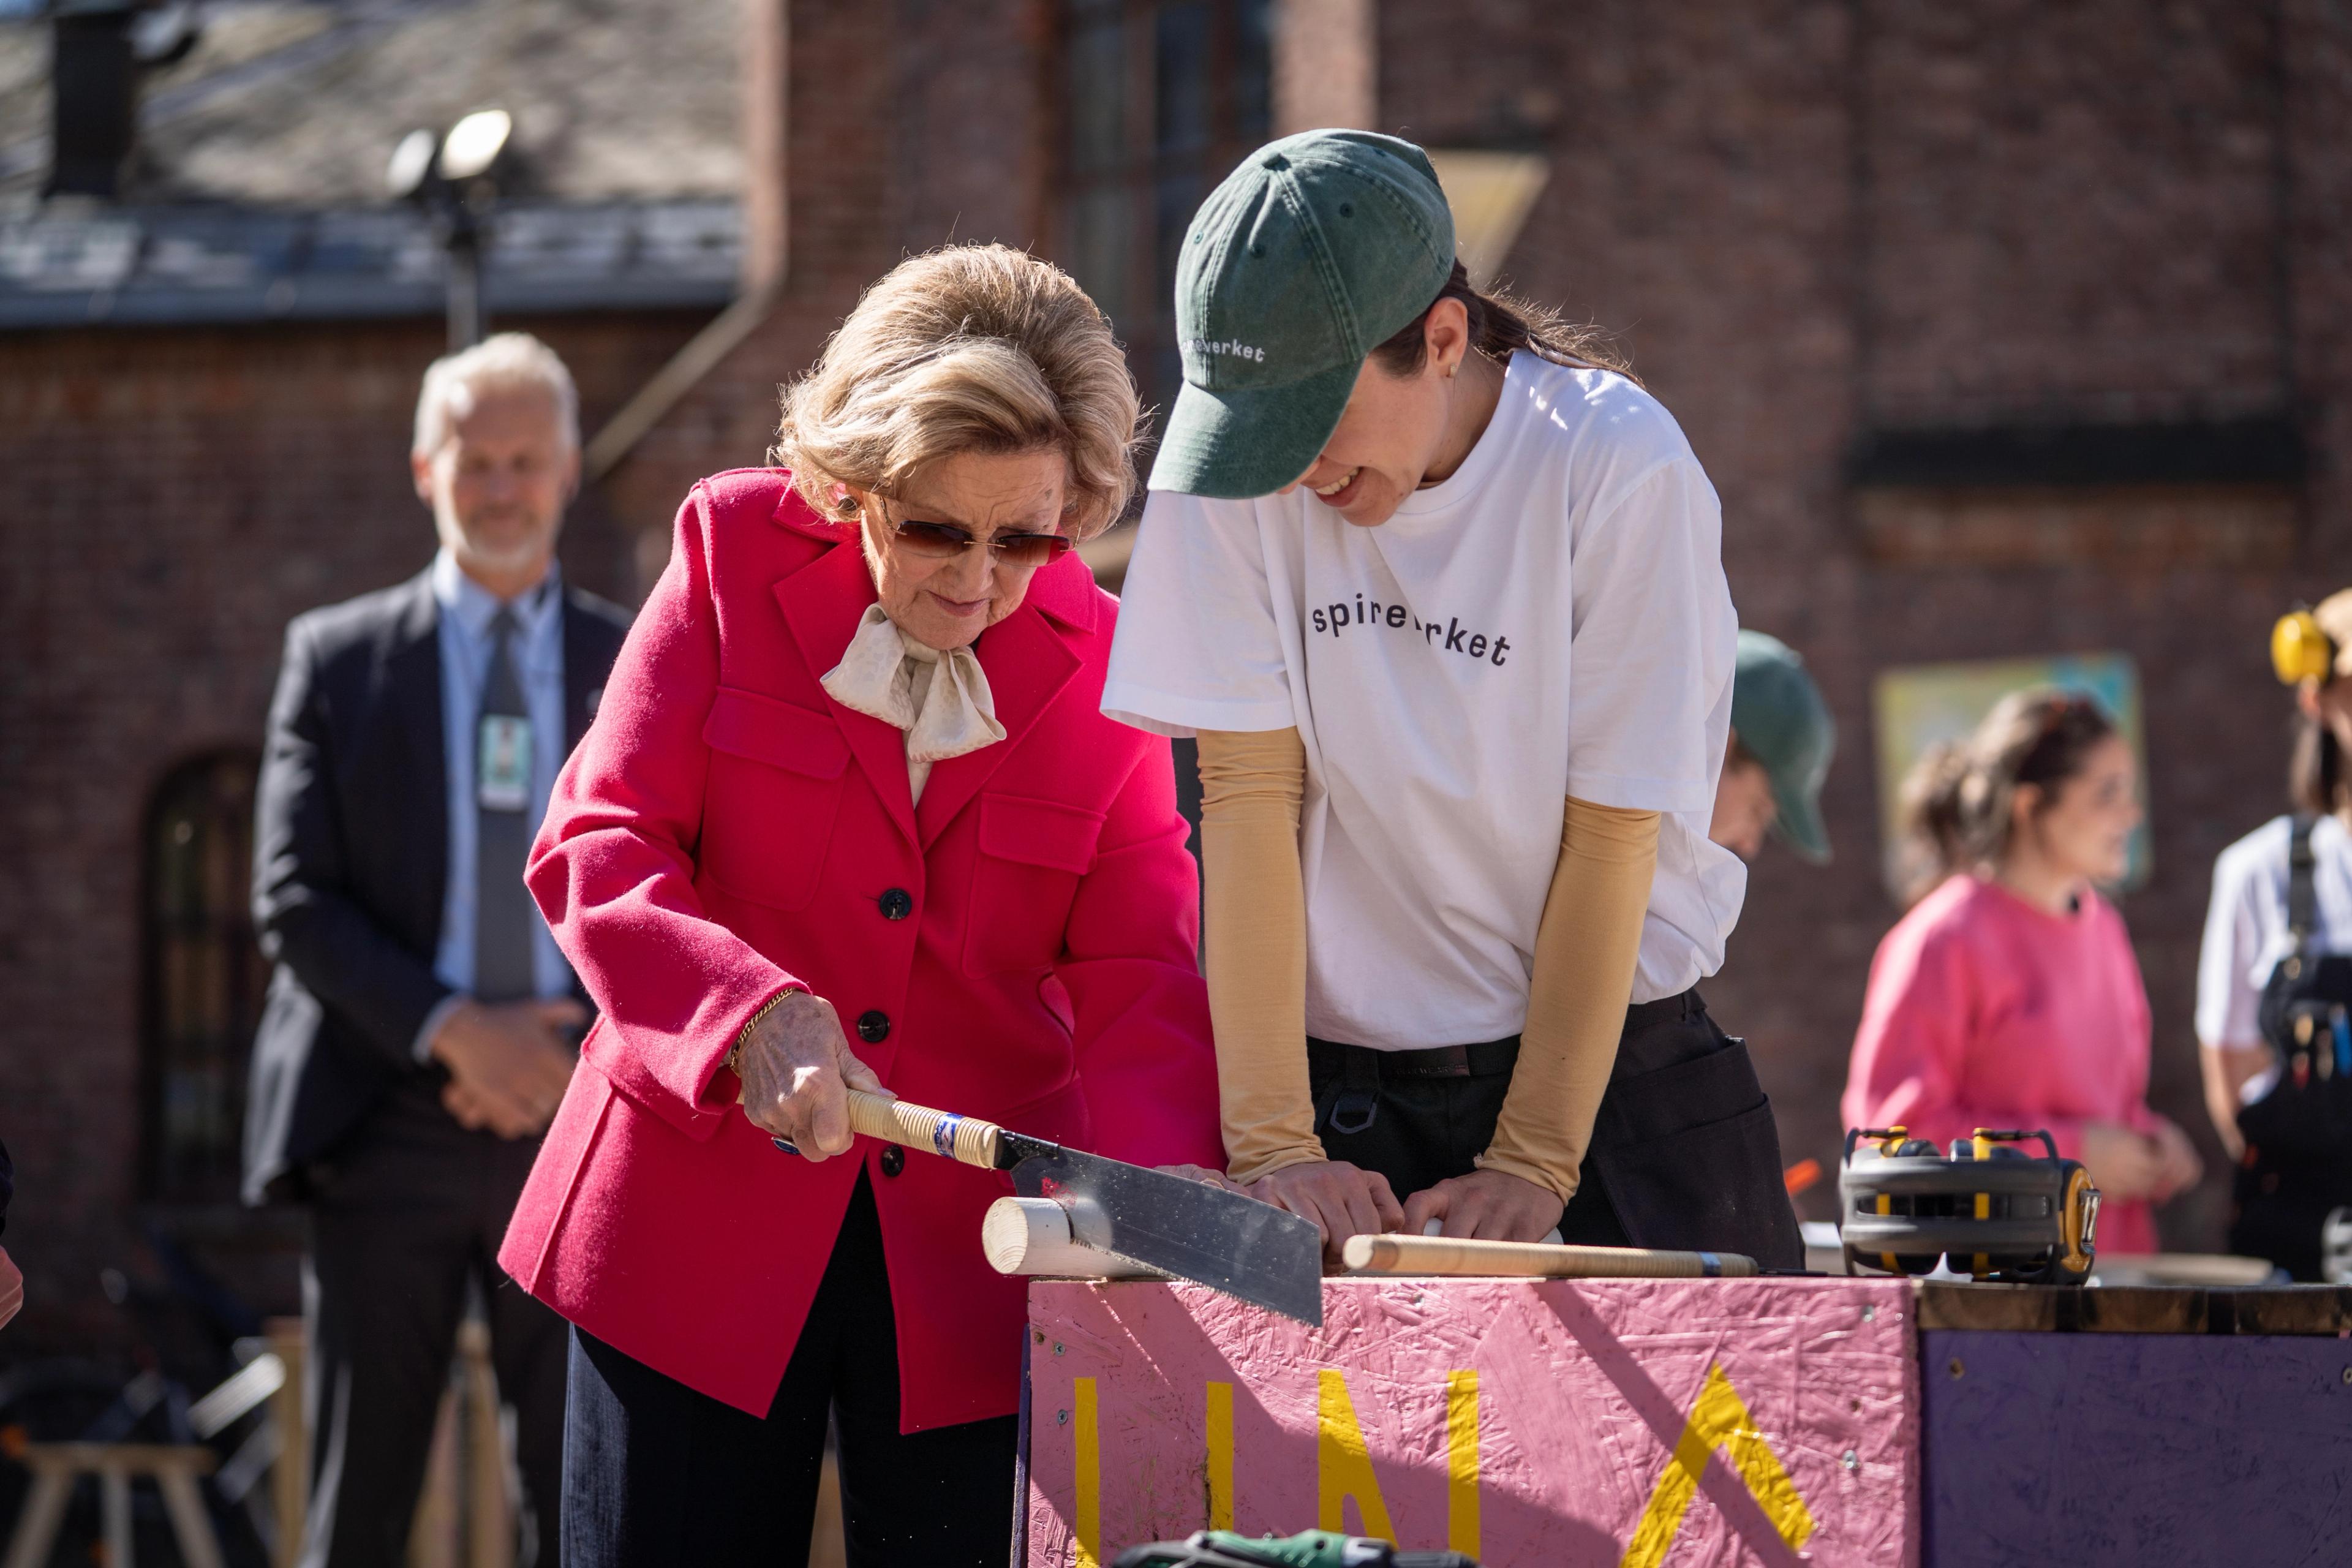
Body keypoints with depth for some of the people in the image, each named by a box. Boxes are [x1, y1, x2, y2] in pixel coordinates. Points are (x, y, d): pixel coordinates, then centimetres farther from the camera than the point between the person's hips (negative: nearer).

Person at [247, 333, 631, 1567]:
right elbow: (293, 900, -1)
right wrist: (453, 1032, -13)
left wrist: (574, 1047, -10)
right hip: (389, 1126, -1)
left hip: (581, 1119, 1)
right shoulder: (338, 657, 7)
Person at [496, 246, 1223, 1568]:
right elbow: (597, 848, -8)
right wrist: (752, 1014, -27)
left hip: (974, 1257, 1)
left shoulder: (1100, 659, 0)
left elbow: (1140, 975, -3)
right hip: (701, 1226, -1)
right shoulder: (737, 553, -3)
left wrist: (1159, 1186, -23)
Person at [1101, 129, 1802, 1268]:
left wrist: (1532, 1165, -14)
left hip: (1614, 1056, -1)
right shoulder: (1238, 443, -8)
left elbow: (1611, 832, -12)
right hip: (1341, 1066, 1)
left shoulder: (1617, 464, -14)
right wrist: (1274, 1147, -15)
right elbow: (1248, 791, -10)